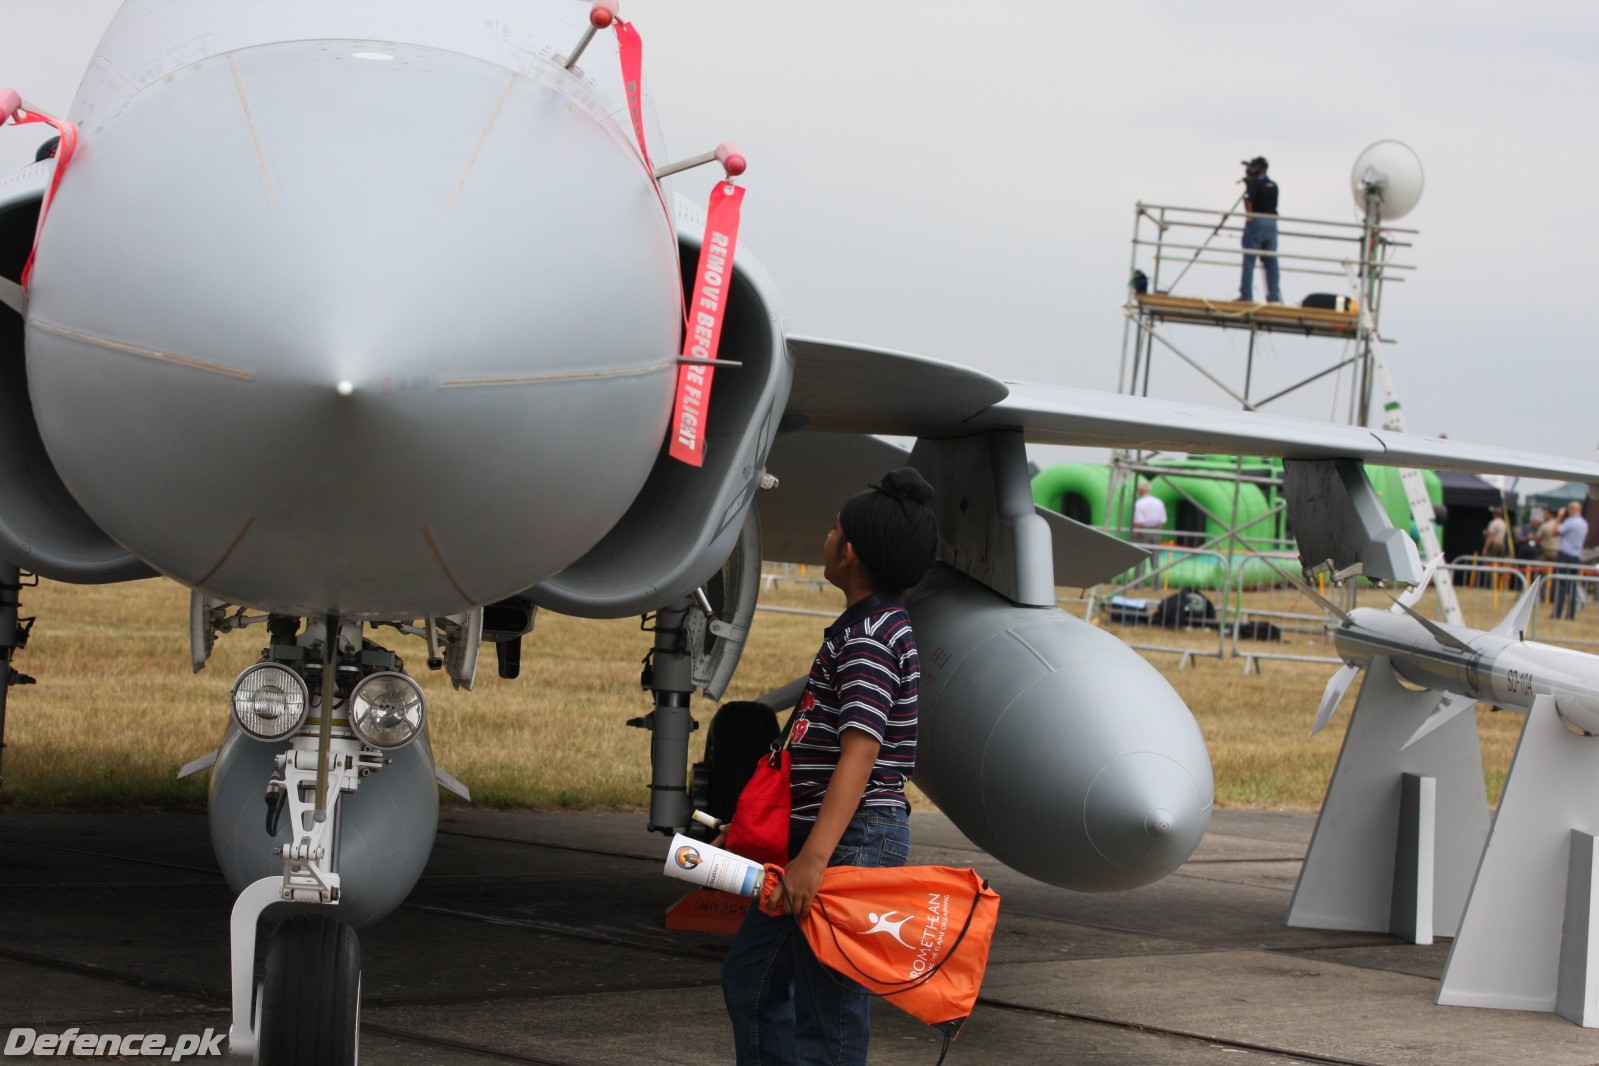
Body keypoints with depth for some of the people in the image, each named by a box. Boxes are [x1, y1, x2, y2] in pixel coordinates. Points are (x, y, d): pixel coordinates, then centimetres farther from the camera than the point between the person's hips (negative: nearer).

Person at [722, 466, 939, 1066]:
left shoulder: (867, 635, -16)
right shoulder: (878, 624, 17)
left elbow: (860, 753, -26)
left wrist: (815, 857, -33)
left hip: (853, 843, -11)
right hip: (819, 838, 11)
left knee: (826, 1015, -6)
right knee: (750, 976, 17)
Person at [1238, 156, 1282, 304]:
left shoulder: (1254, 183, -8)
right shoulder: (1273, 185, 14)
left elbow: (1248, 200, -22)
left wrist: (1249, 218, -10)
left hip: (1257, 222, -6)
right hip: (1272, 223, 6)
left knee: (1249, 260, -4)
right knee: (1271, 262, 7)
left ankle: (1246, 296, -8)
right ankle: (1274, 296, 4)